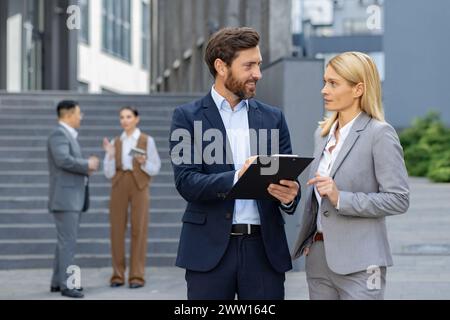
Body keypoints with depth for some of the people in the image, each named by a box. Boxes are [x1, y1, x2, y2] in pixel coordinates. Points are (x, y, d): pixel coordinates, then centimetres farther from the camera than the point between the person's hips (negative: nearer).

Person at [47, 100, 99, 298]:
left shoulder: (67, 136, 20)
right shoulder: (59, 134, -14)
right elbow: (63, 161, -29)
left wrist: (86, 167, 4)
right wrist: (88, 165, -15)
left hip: (73, 198, 10)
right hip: (64, 198, -10)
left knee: (66, 241, 13)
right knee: (68, 242, -10)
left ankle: (58, 281, 18)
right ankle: (66, 285, -7)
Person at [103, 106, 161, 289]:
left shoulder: (147, 140, 3)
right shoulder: (115, 143, 11)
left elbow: (155, 169, 3)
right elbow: (109, 173, 7)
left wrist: (143, 162, -17)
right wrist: (110, 155, -9)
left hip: (139, 187, -3)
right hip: (119, 187, 3)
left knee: (139, 230, -5)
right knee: (117, 230, -1)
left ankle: (137, 276, -1)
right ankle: (118, 275, 7)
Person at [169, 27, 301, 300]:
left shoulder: (273, 118, 12)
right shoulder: (188, 117, 2)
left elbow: (288, 175, 8)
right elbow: (186, 182, -9)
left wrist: (290, 194, -17)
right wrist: (236, 178, -26)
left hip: (265, 247, 3)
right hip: (210, 247, -3)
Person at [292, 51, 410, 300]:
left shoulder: (379, 134, -9)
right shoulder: (323, 133, 13)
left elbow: (399, 199, -14)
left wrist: (341, 199, -20)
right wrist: (306, 240, 11)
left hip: (358, 262, -6)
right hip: (318, 258, 7)